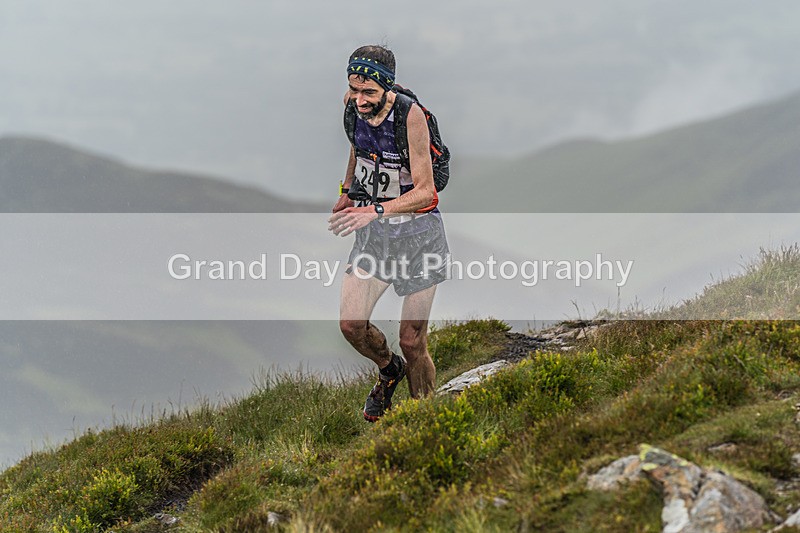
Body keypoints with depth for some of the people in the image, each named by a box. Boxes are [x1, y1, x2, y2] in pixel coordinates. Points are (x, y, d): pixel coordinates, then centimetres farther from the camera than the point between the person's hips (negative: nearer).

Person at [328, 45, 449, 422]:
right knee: (351, 325, -7)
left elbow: (425, 191, -24)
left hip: (417, 227, -5)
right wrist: (347, 192, 26)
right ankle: (388, 370, 24)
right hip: (373, 226, 5)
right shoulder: (352, 103, -7)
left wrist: (375, 210, -37)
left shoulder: (410, 115, -24)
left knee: (412, 341, -3)